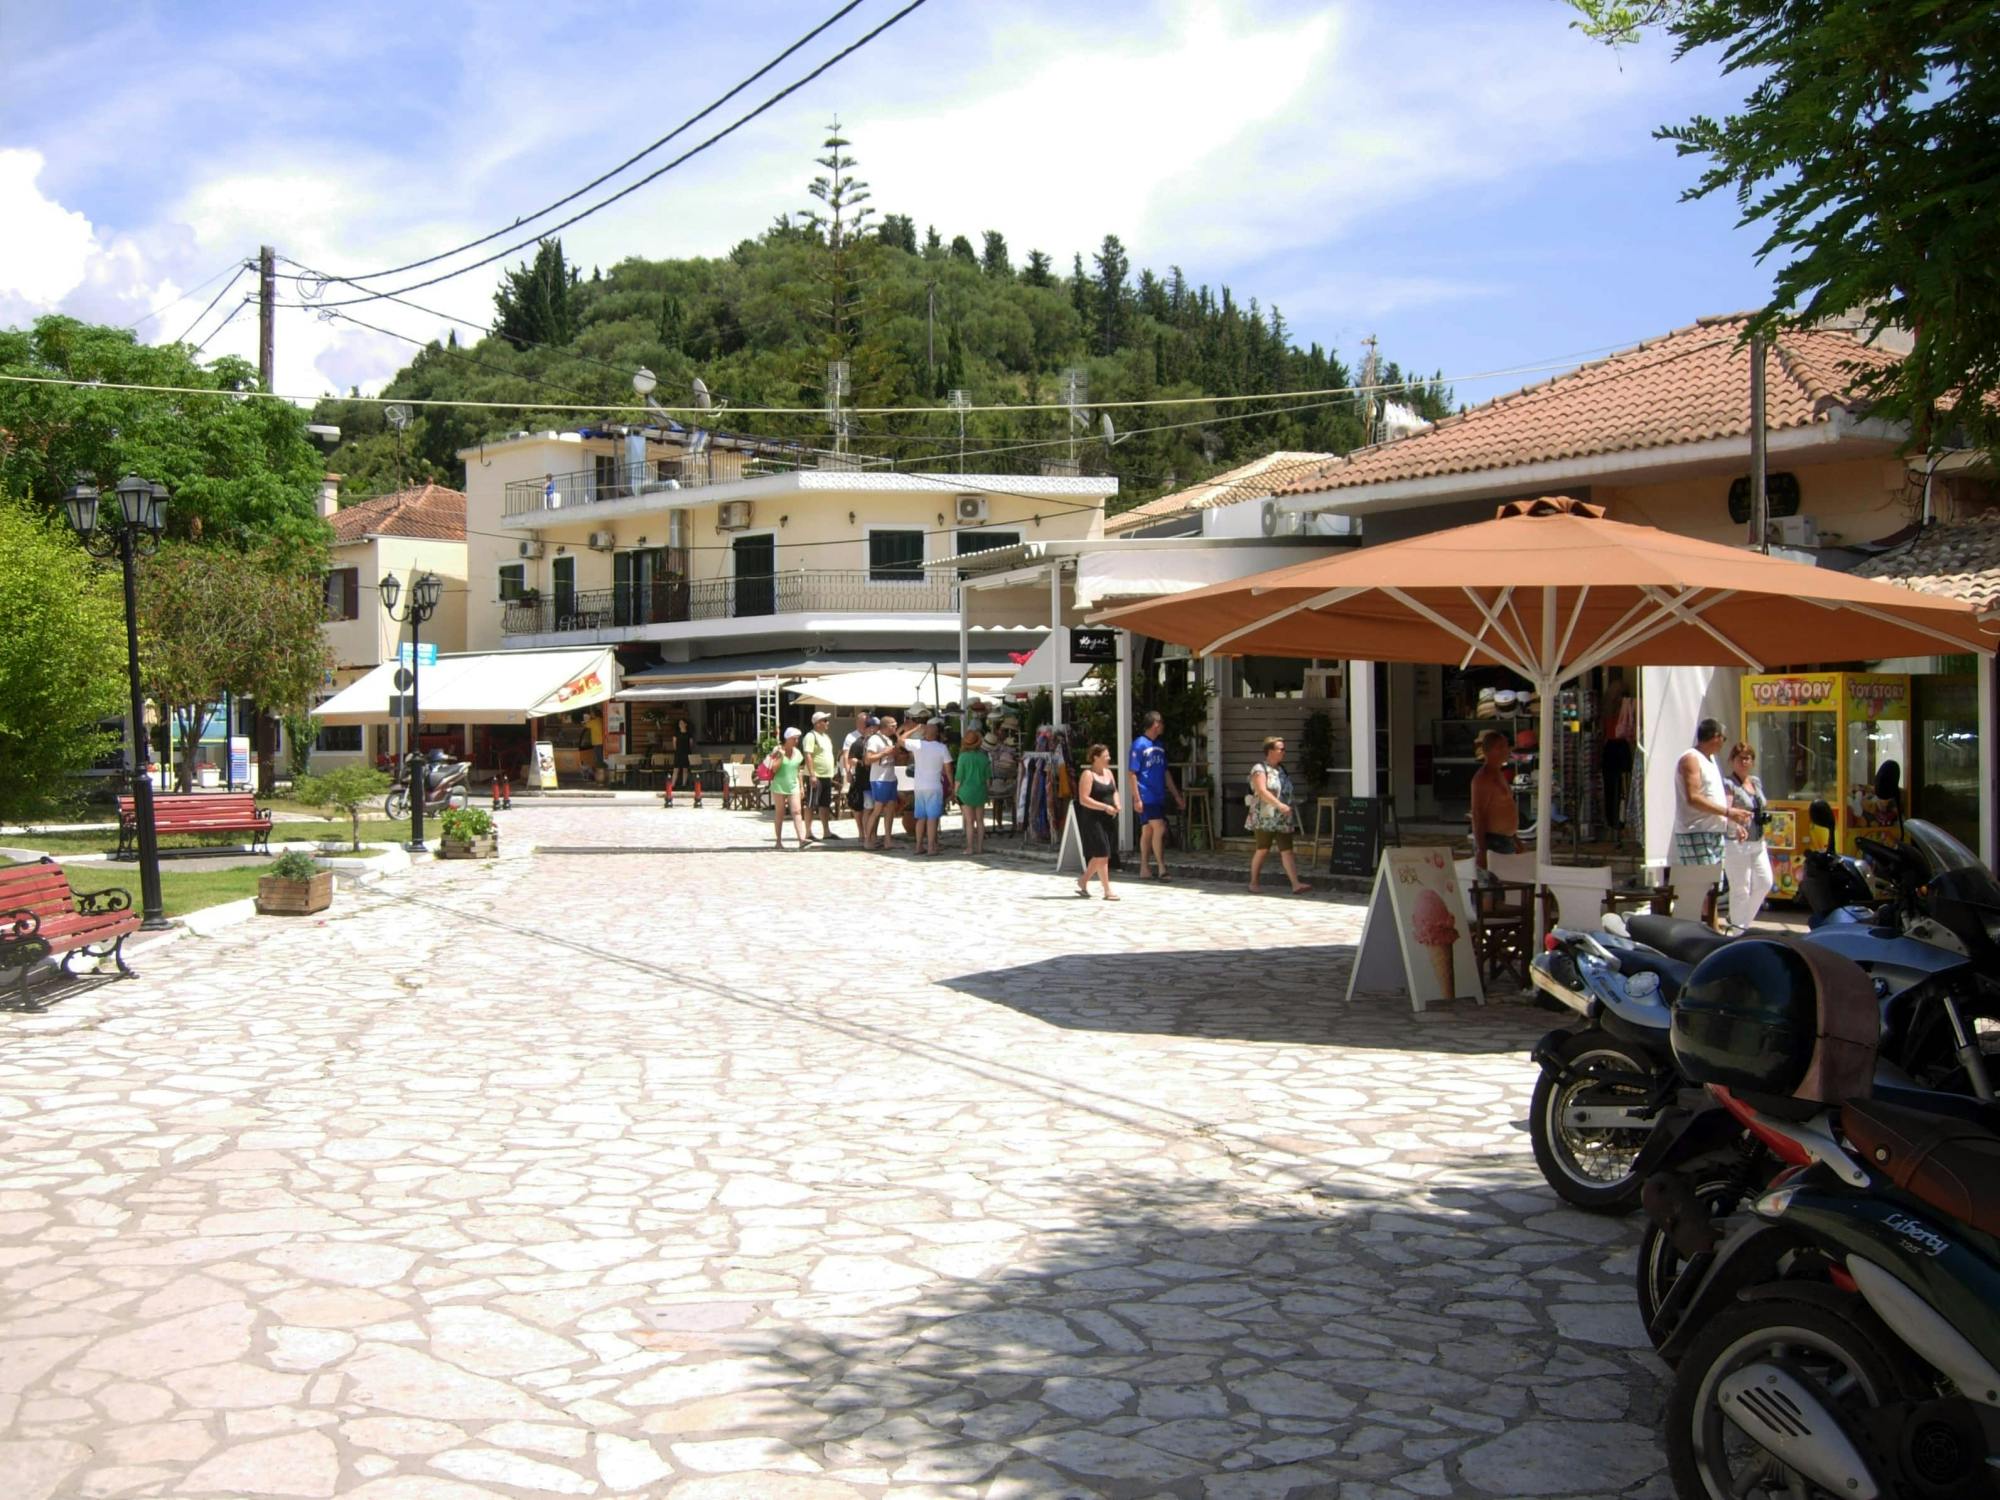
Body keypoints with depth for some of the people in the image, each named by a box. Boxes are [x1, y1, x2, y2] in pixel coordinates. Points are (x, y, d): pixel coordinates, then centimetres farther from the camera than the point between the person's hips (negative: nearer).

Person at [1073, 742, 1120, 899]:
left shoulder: (1109, 773, 12)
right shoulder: (1088, 775, -11)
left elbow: (1114, 791, 23)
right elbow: (1083, 799, -17)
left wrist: (1117, 804, 1)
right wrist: (1105, 807, -21)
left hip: (1109, 819, 8)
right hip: (1093, 819, -8)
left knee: (1100, 855, 13)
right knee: (1102, 855, -7)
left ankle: (1083, 880, 31)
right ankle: (1107, 891, -3)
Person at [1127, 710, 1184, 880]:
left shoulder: (1160, 746, 14)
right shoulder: (1139, 744, -9)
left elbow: (1165, 773, 20)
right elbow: (1132, 773, -11)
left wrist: (1177, 796, 19)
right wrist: (1136, 799, -17)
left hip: (1159, 797, 7)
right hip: (1146, 797, -7)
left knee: (1148, 832, 10)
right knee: (1159, 829, -13)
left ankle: (1144, 870, 14)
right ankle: (1161, 868, -10)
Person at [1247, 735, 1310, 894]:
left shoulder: (1282, 770, 15)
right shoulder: (1259, 769, -9)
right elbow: (1262, 791, -22)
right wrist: (1279, 805, -30)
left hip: (1283, 820, 6)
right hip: (1264, 818, -6)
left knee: (1287, 851, -2)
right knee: (1263, 850, 0)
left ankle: (1296, 885, -11)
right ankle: (1253, 883, 14)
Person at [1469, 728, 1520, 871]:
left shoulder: (1499, 774, 17)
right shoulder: (1483, 777, -14)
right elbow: (1478, 814, -20)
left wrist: (1515, 839, 24)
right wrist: (1481, 850, -25)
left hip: (1505, 841, 10)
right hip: (1491, 842, -10)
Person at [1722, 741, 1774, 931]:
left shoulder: (1757, 782, 13)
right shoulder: (1729, 785, -12)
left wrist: (1764, 817, 10)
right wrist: (1736, 826, -46)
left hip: (1758, 842, 8)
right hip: (1737, 843, -8)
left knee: (1765, 882, 10)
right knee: (1741, 889, -5)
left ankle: (1740, 920, 25)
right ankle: (1737, 929, 4)